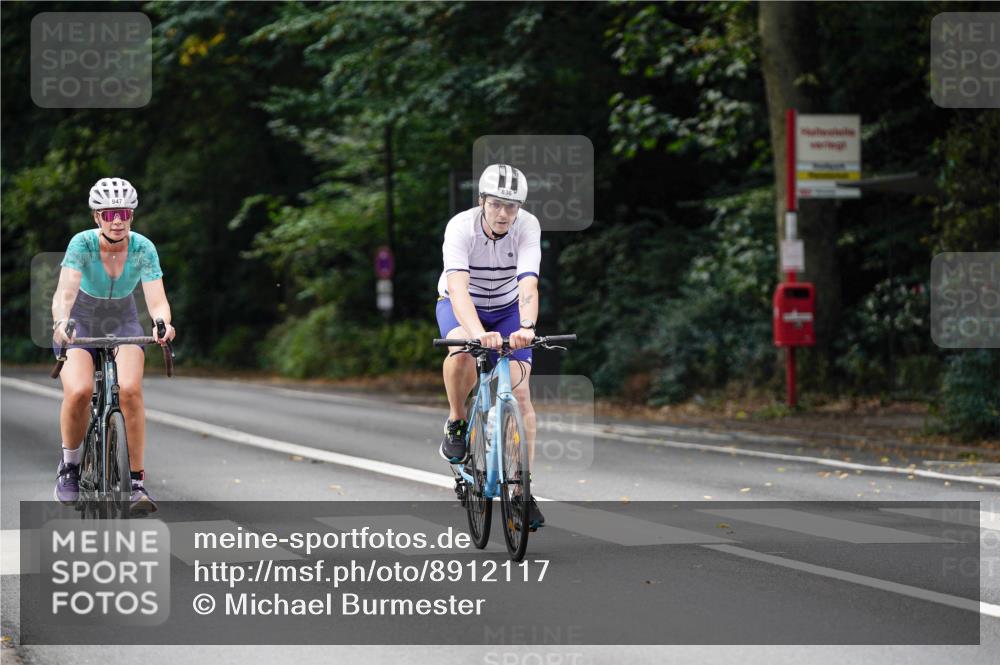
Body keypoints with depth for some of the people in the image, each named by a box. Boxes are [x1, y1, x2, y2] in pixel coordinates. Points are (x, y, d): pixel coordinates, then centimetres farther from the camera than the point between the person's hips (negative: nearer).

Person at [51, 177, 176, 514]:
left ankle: (137, 481, -18)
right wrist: (60, 322, -55)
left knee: (130, 389, -28)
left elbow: (157, 301, -25)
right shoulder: (82, 243, -22)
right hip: (80, 325, -1)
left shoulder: (143, 248, -18)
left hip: (123, 325, 1)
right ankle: (69, 467, -3)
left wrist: (162, 324, -48)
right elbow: (65, 292, -34)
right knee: (79, 391, -29)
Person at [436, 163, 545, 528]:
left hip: (506, 308, 2)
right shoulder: (461, 227, -30)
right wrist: (479, 332, -61)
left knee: (520, 393, -11)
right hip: (461, 305, -2)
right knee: (462, 350, -37)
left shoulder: (528, 226, -26)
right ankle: (456, 423, -9)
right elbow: (458, 287, -43)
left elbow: (528, 283, -38)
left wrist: (526, 327, -58)